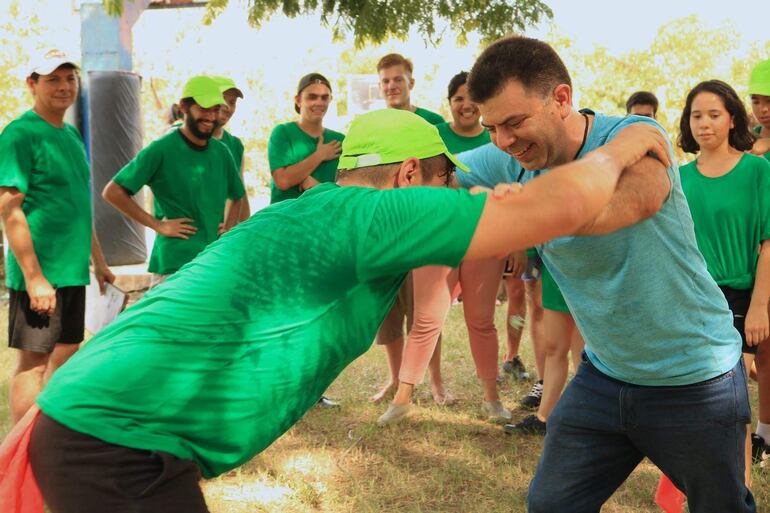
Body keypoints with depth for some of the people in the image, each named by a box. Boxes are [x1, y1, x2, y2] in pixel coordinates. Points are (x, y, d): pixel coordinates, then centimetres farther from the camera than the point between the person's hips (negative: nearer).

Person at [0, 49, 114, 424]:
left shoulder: (72, 135, 14)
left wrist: (99, 262, 22)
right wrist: (34, 278, -22)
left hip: (72, 270, 8)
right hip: (40, 273, -8)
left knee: (66, 355, 14)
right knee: (32, 361, -3)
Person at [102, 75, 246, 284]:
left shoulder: (221, 152, 11)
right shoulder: (162, 150, -6)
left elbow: (237, 197, 29)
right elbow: (112, 192, -9)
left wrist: (229, 227, 10)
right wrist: (158, 225, -11)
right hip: (174, 265, -6)